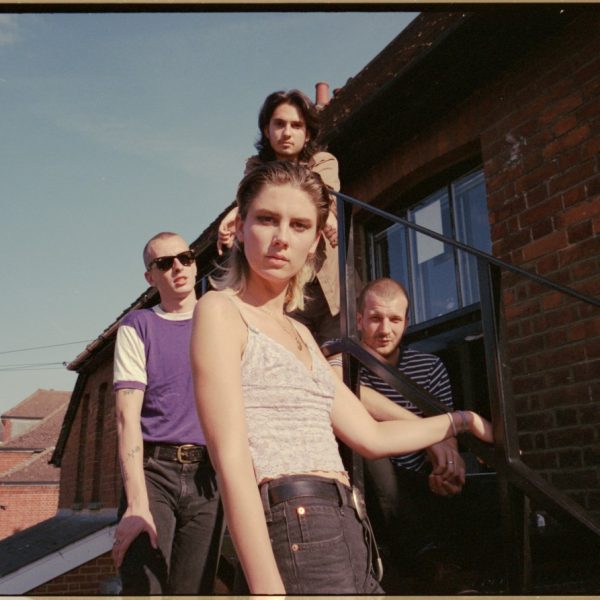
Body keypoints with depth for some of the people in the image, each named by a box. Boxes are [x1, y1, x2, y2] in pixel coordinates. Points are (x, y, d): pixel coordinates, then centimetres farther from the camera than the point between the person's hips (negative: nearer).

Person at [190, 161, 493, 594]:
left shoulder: (301, 333, 17)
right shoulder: (221, 311, -5)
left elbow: (370, 436, 20)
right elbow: (231, 461, -14)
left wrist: (462, 420, 29)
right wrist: (267, 586, -19)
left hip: (349, 536, 7)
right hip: (297, 535, -7)